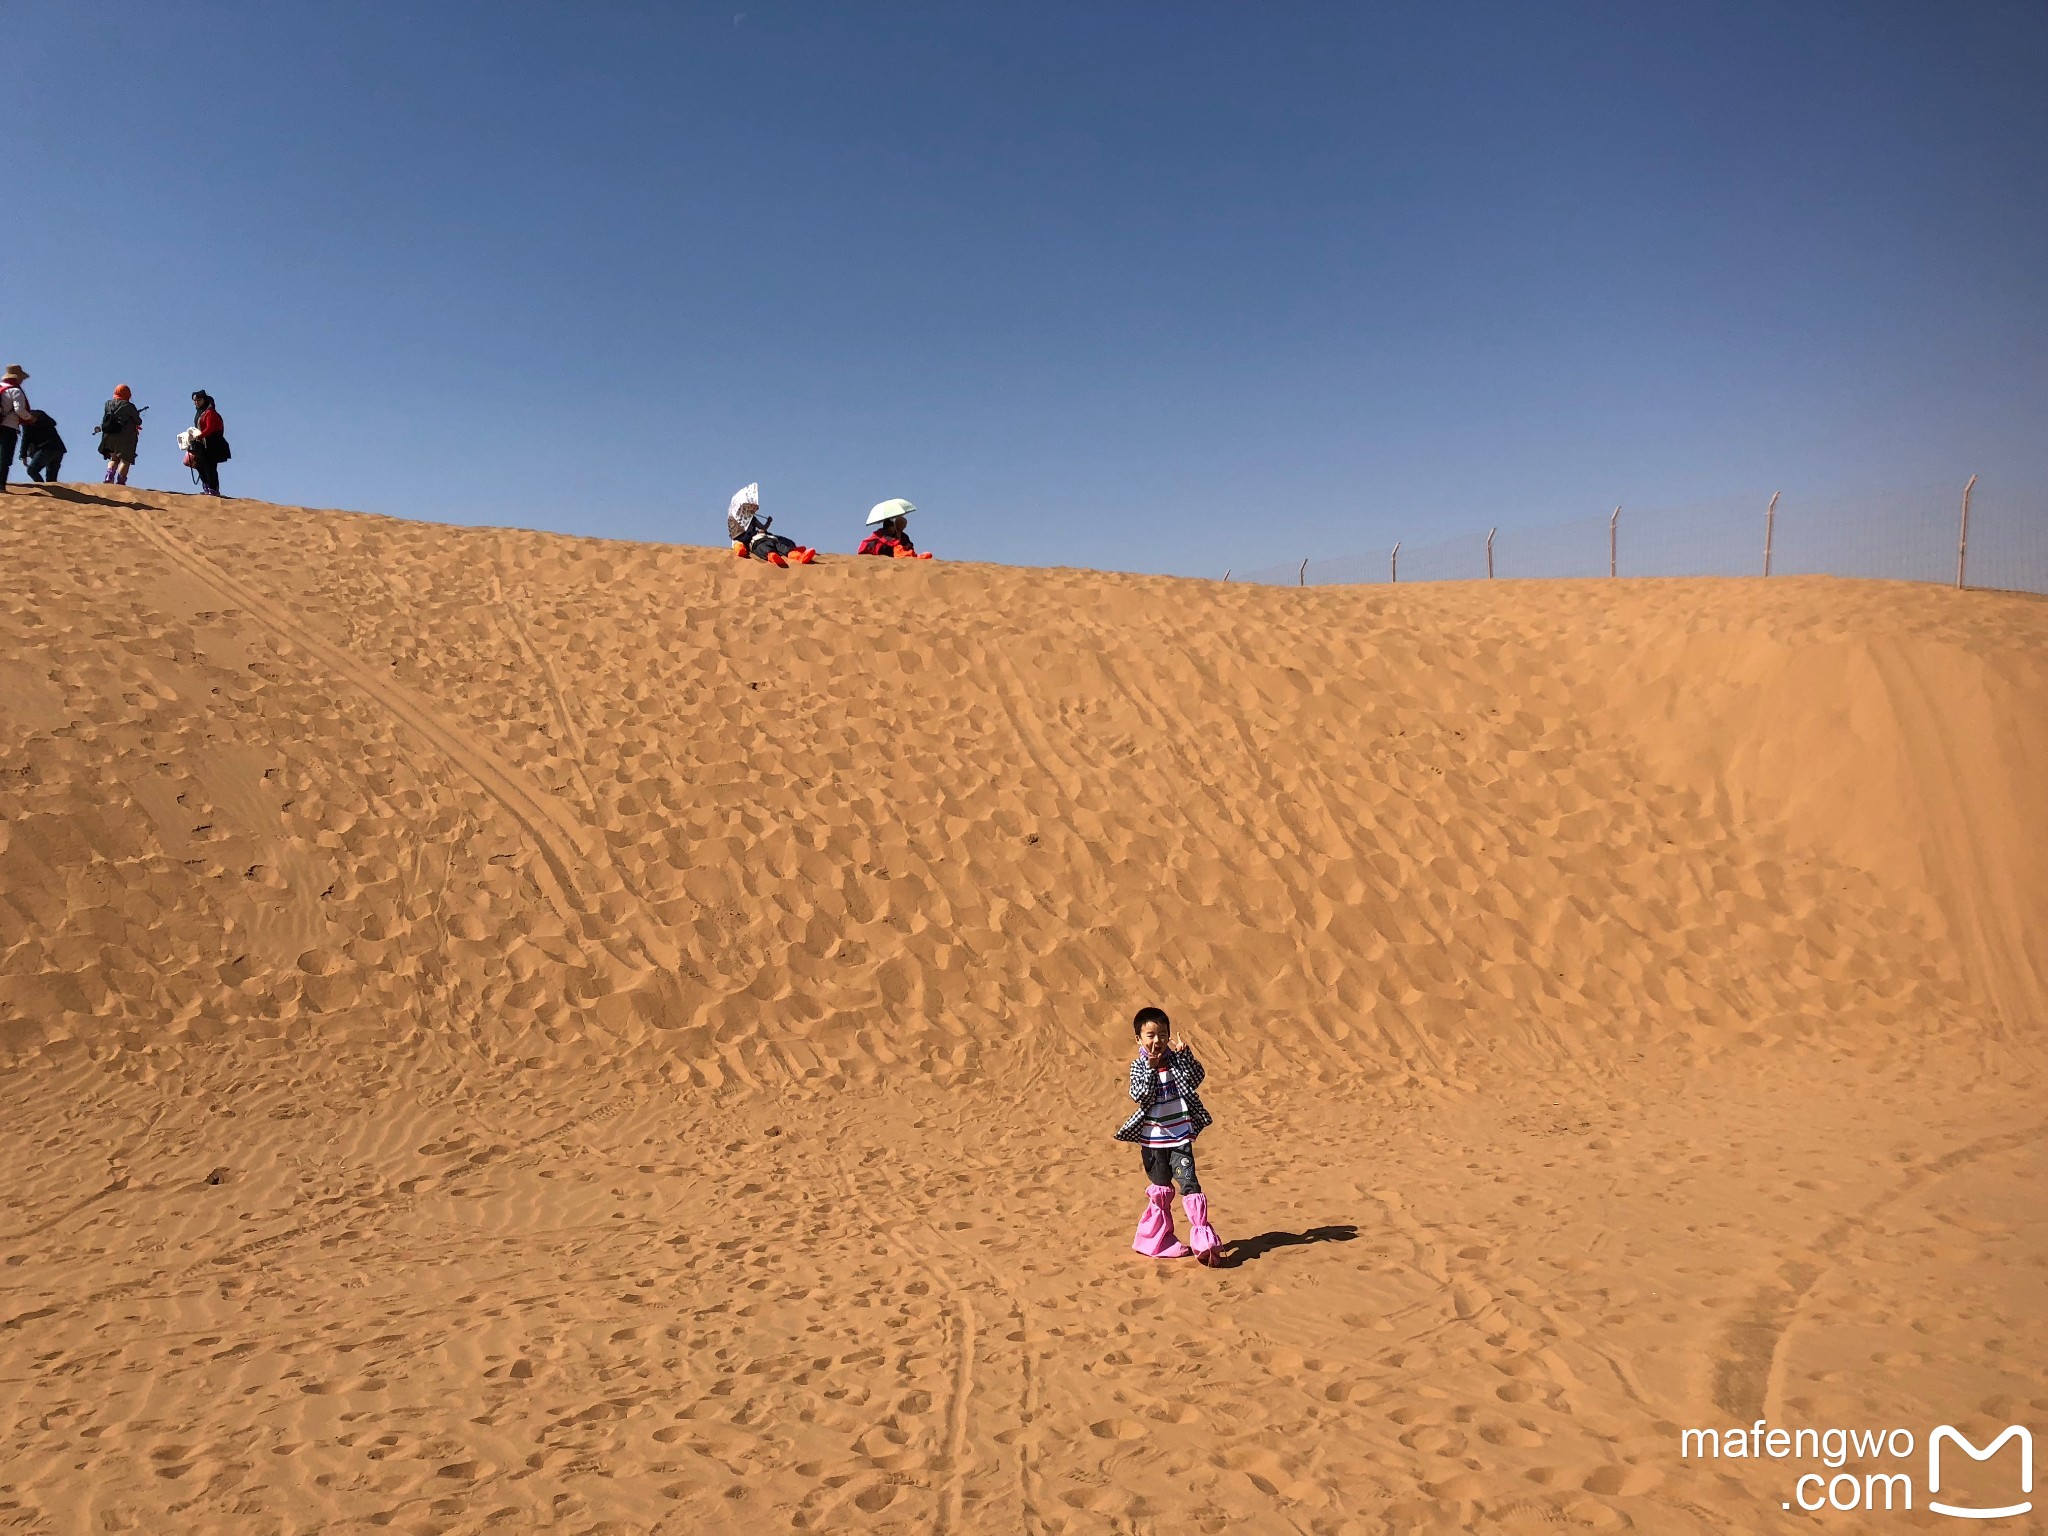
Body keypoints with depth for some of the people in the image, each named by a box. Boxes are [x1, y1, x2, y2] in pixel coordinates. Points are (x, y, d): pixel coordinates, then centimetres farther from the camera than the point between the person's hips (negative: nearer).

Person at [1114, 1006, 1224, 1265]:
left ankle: (1203, 1238, -9)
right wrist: (1151, 1067, -24)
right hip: (1152, 1139, 0)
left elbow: (1197, 1078, -14)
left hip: (1179, 1137, 1)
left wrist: (1185, 1054, -27)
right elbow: (1142, 1096, -17)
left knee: (1189, 1183, -11)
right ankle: (1160, 1240, 23)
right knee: (1160, 1190, 10)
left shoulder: (1176, 1060, 0)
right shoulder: (1139, 1066, -4)